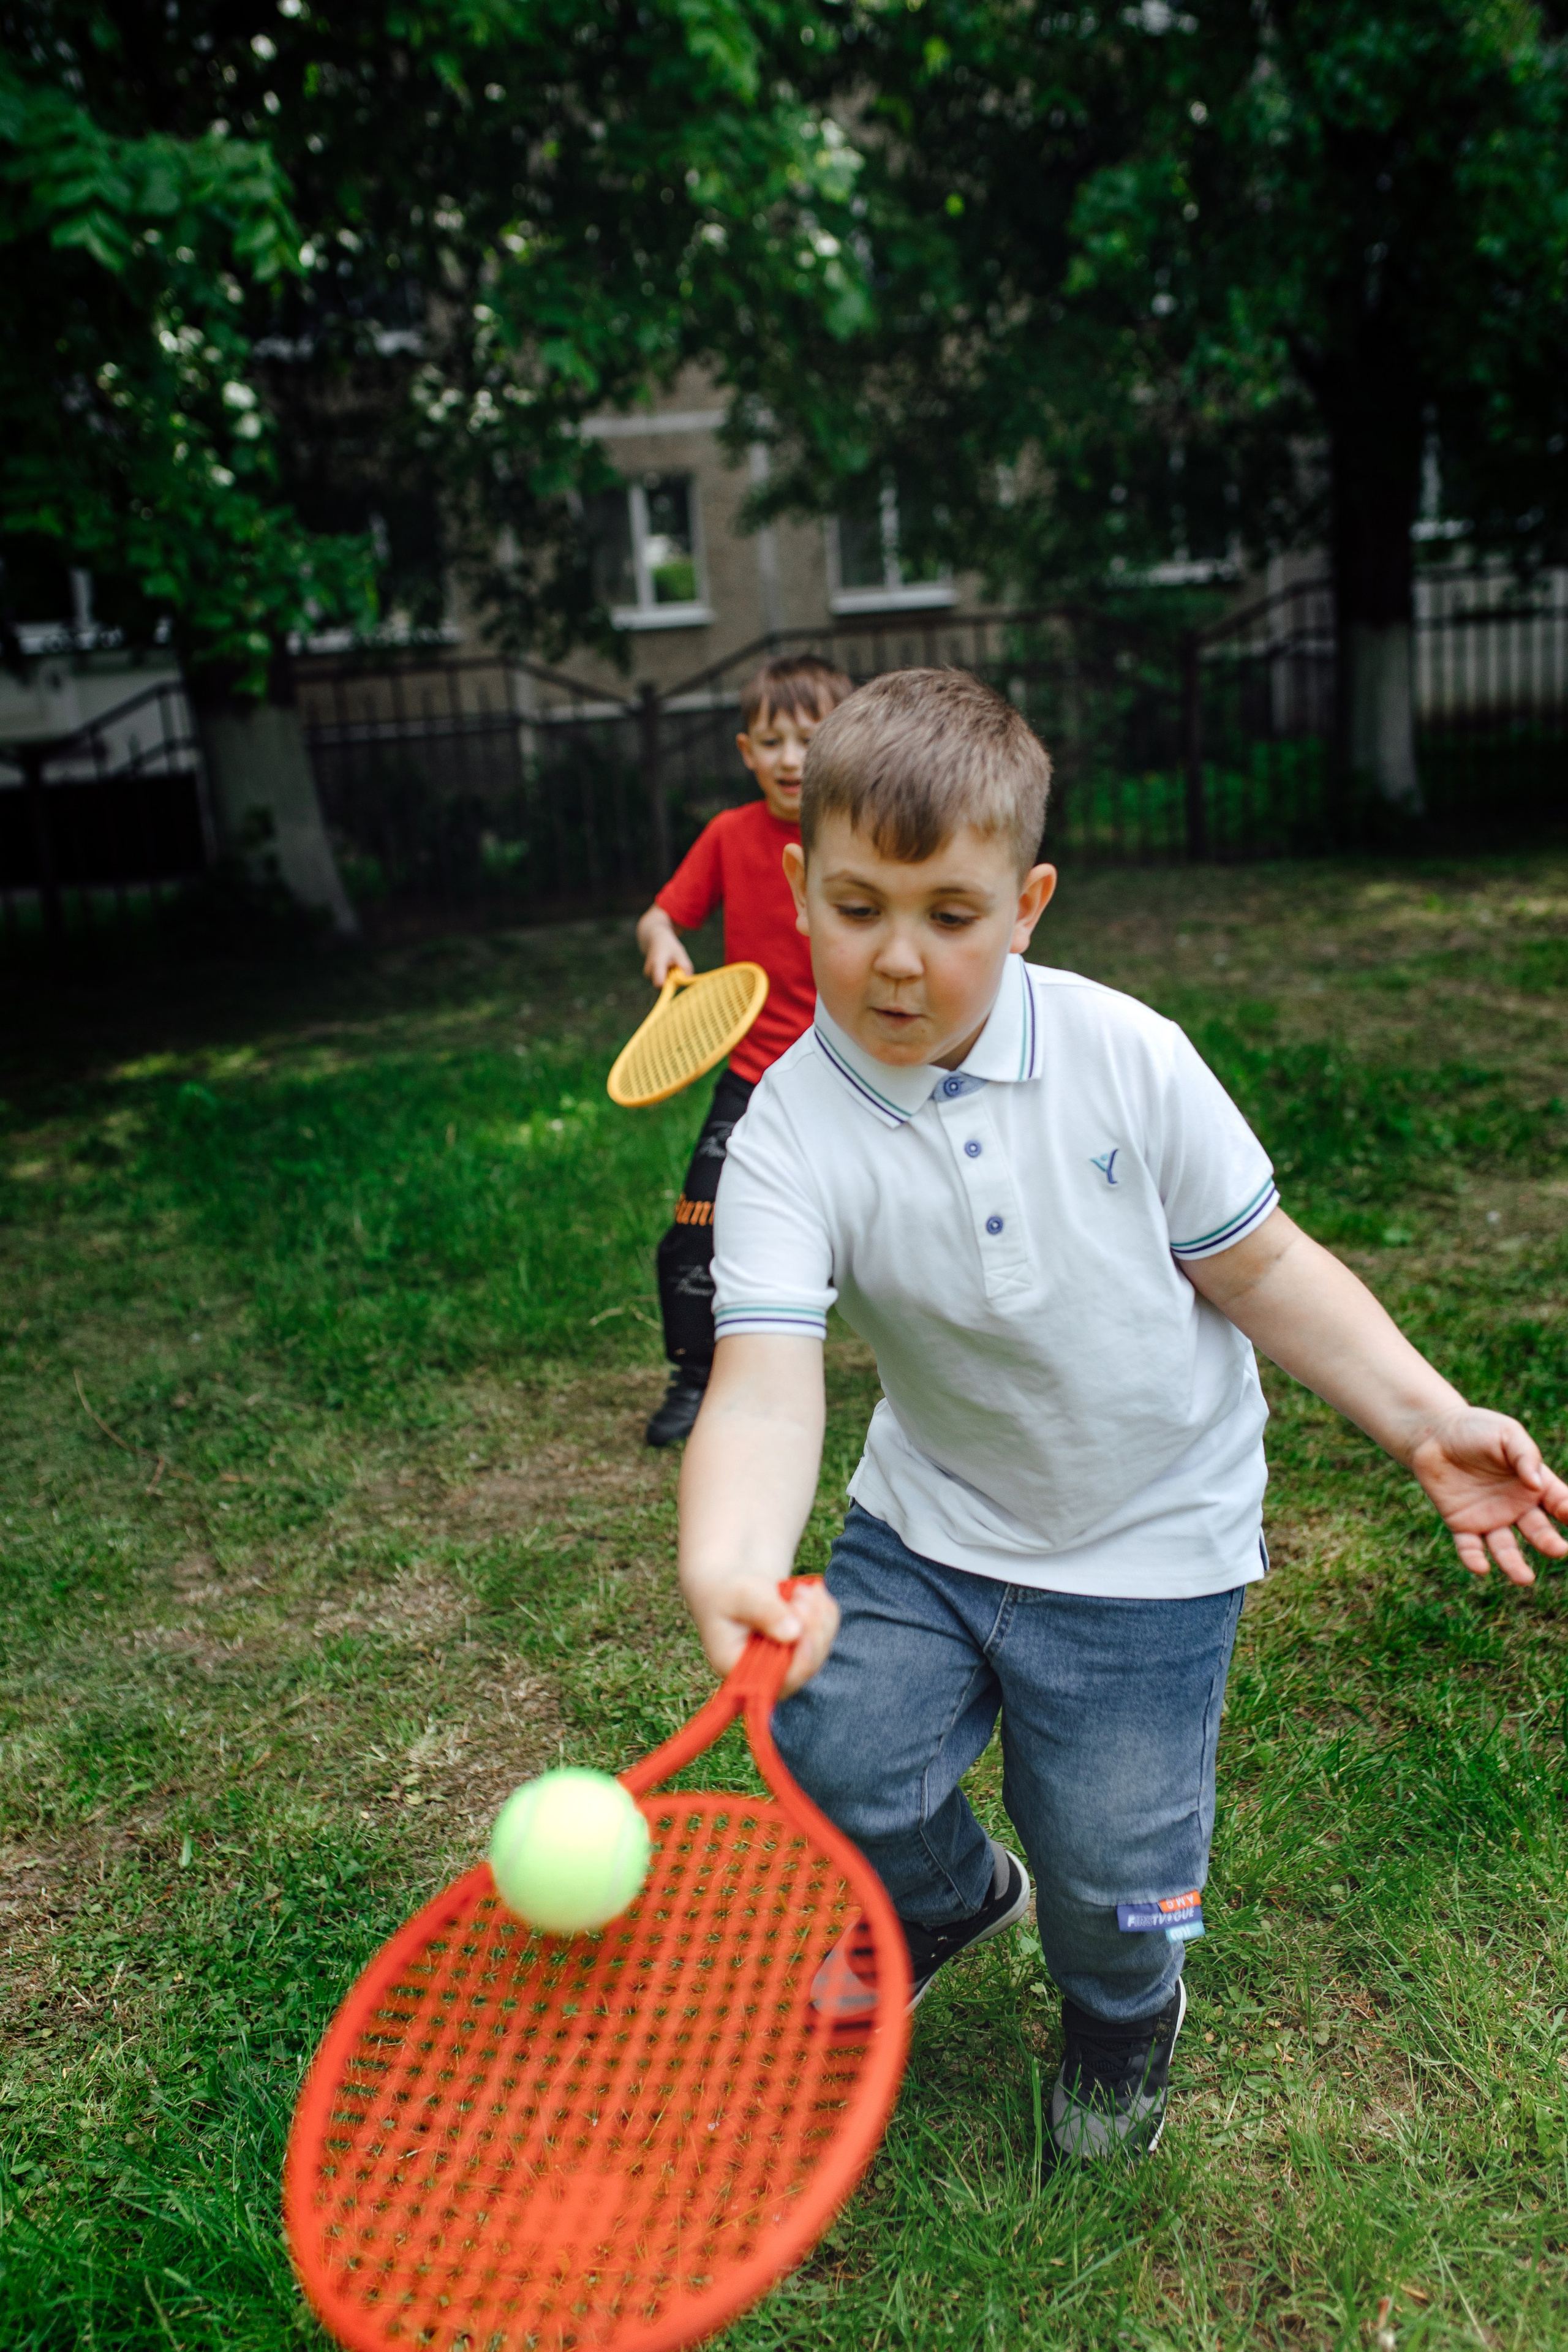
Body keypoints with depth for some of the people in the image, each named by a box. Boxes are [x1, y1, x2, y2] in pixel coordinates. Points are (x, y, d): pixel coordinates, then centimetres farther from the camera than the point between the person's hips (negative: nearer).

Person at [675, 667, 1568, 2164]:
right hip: (928, 1522, 2)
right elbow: (764, 1386, -30)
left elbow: (1262, 1268, -5)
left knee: (1114, 1874, 3)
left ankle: (1124, 2016, 44)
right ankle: (955, 1897, 38)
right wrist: (726, 1570, -49)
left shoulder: (1126, 1057, -17)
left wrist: (1425, 1420, -14)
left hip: (1144, 1541, -1)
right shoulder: (791, 1133, -18)